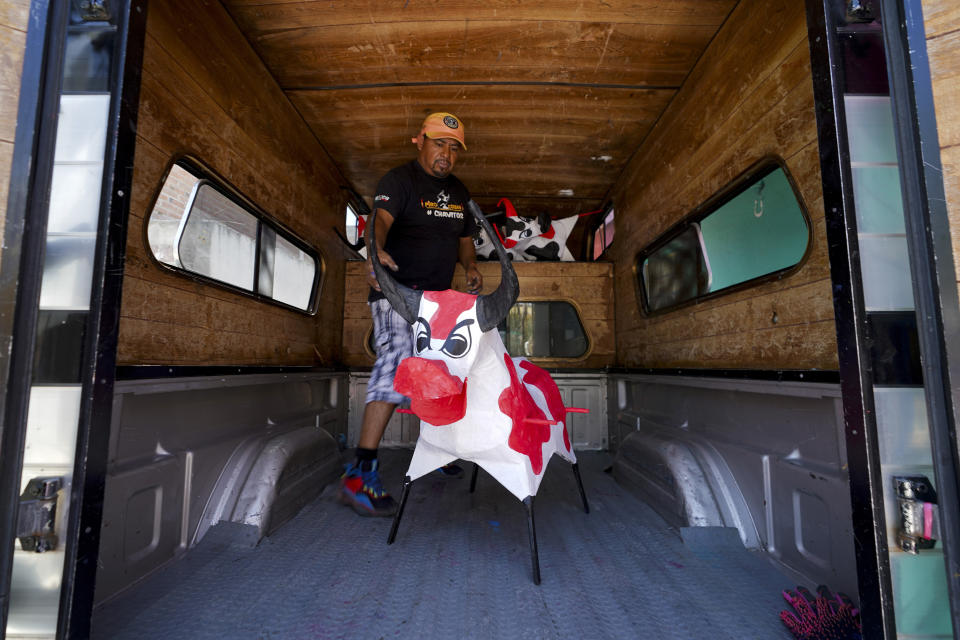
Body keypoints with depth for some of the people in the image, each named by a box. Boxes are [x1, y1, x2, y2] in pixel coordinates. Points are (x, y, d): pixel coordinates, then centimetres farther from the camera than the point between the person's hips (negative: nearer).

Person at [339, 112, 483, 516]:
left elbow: (464, 237, 22)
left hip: (437, 297, 8)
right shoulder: (400, 179, -9)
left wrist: (470, 267, 1)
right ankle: (360, 473, -26)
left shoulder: (458, 192, 15)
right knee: (396, 360, -26)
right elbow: (381, 218, -29)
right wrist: (376, 252, -51)